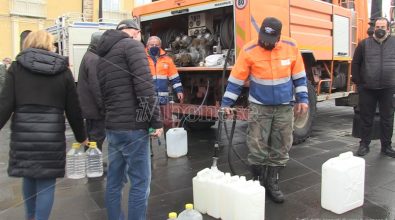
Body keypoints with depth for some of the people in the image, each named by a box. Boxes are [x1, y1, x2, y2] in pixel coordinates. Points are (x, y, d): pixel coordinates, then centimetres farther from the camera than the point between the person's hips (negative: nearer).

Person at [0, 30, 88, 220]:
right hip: (52, 135, -2)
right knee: (46, 182, 8)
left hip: (23, 134, 2)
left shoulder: (17, 67, 3)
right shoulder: (63, 70, 3)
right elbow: (73, 109, 4)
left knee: (28, 178, 21)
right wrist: (81, 136, 15)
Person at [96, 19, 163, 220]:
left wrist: (112, 117, 16)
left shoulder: (103, 57, 20)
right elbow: (144, 85, -16)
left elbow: (104, 93, 18)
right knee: (140, 183, 0)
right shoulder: (132, 45, -5)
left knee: (114, 181, 15)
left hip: (112, 126, 8)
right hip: (133, 127, -8)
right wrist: (156, 121, -12)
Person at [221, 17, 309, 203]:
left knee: (280, 150, 7)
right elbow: (236, 79, -6)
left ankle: (272, 183, 21)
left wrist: (302, 99, 3)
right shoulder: (249, 51, -10)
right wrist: (226, 103, -8)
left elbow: (299, 76, 7)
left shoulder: (291, 48, -4)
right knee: (257, 149, -2)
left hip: (285, 107, 3)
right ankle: (258, 183, 16)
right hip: (259, 107, -2)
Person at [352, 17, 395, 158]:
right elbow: (355, 64, 7)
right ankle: (364, 145, 17)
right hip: (367, 89, -1)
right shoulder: (364, 44, 3)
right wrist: (358, 82, 2)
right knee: (366, 118, 5)